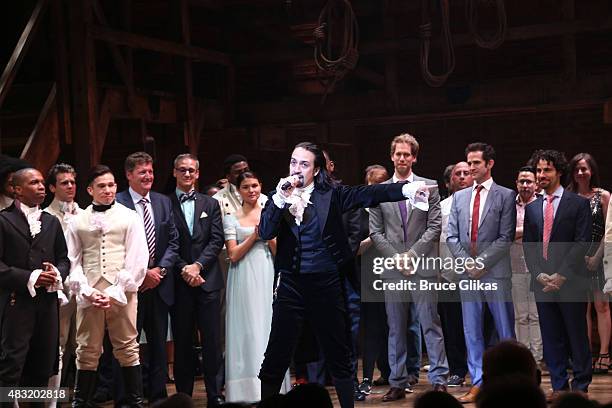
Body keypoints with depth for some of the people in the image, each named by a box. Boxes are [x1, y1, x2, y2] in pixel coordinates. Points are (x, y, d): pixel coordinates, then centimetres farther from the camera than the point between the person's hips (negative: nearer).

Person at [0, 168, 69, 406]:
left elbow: (64, 259, 18)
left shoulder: (51, 222, 17)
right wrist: (29, 278, -15)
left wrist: (57, 273, -4)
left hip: (47, 300, 6)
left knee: (43, 365, 9)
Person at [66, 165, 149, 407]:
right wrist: (88, 292, -7)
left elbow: (137, 260, -1)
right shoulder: (78, 221, 9)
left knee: (127, 349, 4)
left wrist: (115, 292, -8)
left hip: (122, 293, -1)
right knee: (87, 351, 4)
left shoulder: (128, 217, 5)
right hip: (88, 294, 1)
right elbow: (73, 261, 6)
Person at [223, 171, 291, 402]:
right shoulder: (231, 220, 7)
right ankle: (249, 388, -1)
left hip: (267, 278, 2)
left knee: (269, 328, 0)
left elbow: (280, 253, 8)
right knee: (247, 330, -4)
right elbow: (233, 255, -2)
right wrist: (255, 234, -8)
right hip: (244, 280, -2)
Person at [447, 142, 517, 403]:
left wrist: (482, 263, -12)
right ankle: (477, 383, 12)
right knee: (472, 332, 6)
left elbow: (505, 238, -6)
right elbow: (452, 236, 10)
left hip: (496, 272, -4)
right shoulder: (459, 197, 14)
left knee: (505, 331, 1)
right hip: (467, 273, 4)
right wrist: (466, 262, -4)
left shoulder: (505, 196, 0)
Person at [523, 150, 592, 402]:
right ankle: (559, 386, 13)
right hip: (542, 281, 4)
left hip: (571, 281, -4)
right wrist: (539, 274, -3)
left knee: (577, 335, 1)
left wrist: (561, 275, -13)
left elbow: (582, 243, -7)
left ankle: (580, 386, 11)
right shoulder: (532, 208, 14)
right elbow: (527, 246, 12)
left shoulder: (578, 204, 0)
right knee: (551, 337, 6)